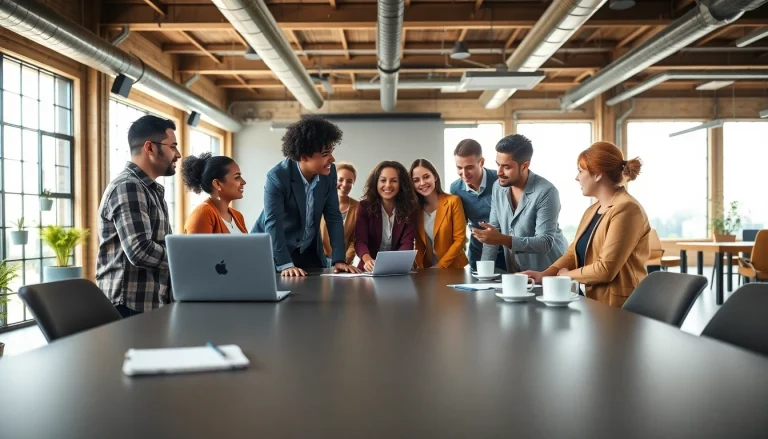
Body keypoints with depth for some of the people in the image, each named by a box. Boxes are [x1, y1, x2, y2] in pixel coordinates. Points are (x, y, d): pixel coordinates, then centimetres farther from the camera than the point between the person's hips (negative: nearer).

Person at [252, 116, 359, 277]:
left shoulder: (329, 173, -10)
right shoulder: (277, 177, -25)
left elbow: (333, 216, -6)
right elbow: (273, 223, -29)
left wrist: (339, 259, -14)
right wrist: (286, 264, -39)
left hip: (310, 250, 5)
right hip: (274, 250, -4)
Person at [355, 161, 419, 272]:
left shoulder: (409, 208, -1)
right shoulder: (365, 206, -3)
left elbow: (407, 242, -9)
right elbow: (360, 241, -13)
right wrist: (368, 260, -34)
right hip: (370, 269, 0)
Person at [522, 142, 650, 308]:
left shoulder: (626, 210, -15)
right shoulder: (592, 211, 15)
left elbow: (606, 269, -20)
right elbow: (574, 253, 10)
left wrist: (567, 275, -5)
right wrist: (544, 275, -6)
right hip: (596, 303, 8)